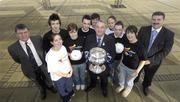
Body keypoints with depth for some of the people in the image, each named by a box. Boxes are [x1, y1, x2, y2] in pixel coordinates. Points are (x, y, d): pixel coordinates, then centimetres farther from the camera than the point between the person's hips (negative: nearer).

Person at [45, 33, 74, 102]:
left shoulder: (63, 47, -14)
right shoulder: (50, 55, -31)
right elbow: (53, 70, -22)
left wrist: (70, 68, -7)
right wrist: (65, 75, -15)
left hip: (68, 73, 5)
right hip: (58, 77, -5)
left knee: (70, 89, 32)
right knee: (63, 93, 26)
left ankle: (70, 94, 65)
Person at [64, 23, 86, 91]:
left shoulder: (82, 39, -14)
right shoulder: (67, 42, -13)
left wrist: (82, 53, -20)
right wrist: (69, 54, -20)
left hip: (82, 61, 0)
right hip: (73, 63, 0)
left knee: (82, 74, 24)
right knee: (75, 75, 24)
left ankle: (82, 83, 55)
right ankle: (77, 83, 55)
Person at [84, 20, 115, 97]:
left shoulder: (110, 40, -17)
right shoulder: (89, 38, -13)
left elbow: (112, 54, -13)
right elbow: (86, 51, -6)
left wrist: (105, 64, -22)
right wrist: (89, 62, -16)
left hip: (104, 66, -1)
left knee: (104, 79, 28)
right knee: (92, 77, 30)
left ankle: (104, 88, 63)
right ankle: (92, 85, 66)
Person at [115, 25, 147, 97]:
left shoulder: (140, 46, -26)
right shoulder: (125, 42, -11)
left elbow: (143, 60, -17)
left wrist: (138, 70, -22)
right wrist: (124, 51, -8)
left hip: (132, 69, -4)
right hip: (123, 65, 4)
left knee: (129, 81, 24)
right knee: (121, 78, 27)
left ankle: (128, 89, 58)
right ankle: (121, 85, 61)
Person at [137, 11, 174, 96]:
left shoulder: (169, 34, -18)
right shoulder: (143, 29, -14)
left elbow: (165, 51, -20)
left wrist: (150, 60, -27)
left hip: (154, 61, 0)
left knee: (149, 76, 27)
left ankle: (145, 86, 59)